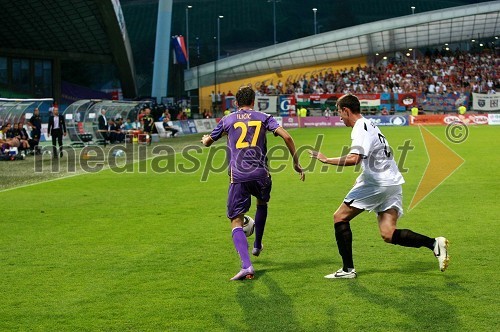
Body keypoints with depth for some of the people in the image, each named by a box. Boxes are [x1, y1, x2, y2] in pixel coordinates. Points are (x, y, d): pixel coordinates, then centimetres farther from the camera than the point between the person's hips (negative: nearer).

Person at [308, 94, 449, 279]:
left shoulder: (360, 128, -11)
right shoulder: (369, 125, 20)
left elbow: (354, 159, -27)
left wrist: (326, 160, -17)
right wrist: (362, 178, 25)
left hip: (378, 184, -9)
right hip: (393, 182, 9)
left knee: (340, 217, 1)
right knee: (388, 234, 3)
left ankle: (348, 269, 1)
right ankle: (434, 244, -8)